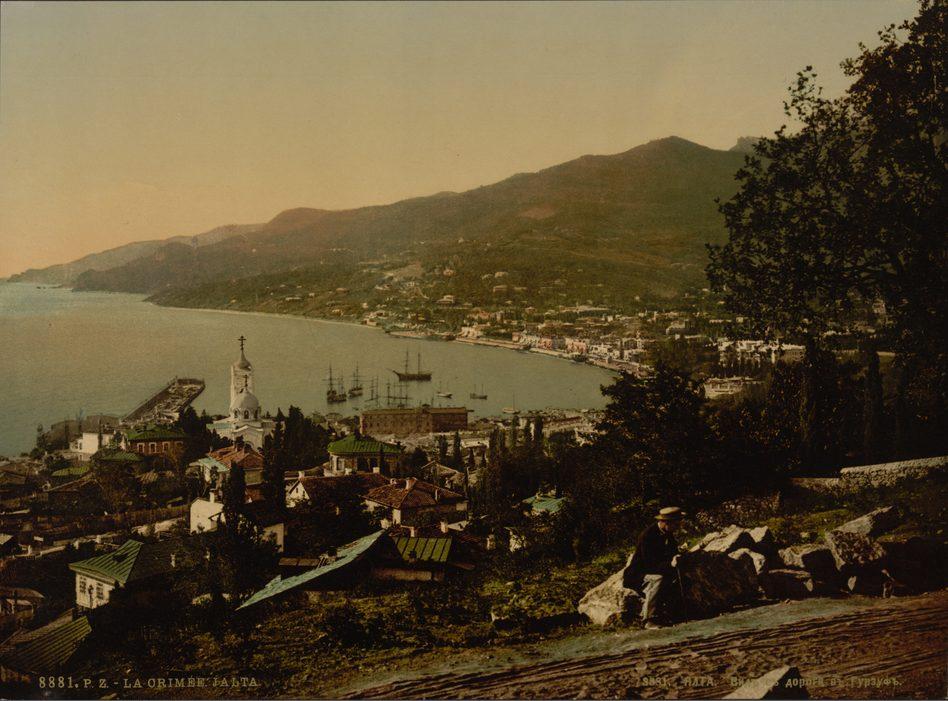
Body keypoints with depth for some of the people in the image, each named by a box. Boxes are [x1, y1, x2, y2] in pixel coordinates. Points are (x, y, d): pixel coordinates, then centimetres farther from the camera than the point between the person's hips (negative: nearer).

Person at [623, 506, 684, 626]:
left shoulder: (668, 534, 2)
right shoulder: (647, 536, -24)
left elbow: (673, 554, 10)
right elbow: (649, 565, -28)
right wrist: (670, 564, -40)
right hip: (637, 576, -8)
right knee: (658, 580, -34)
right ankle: (650, 620, -31)